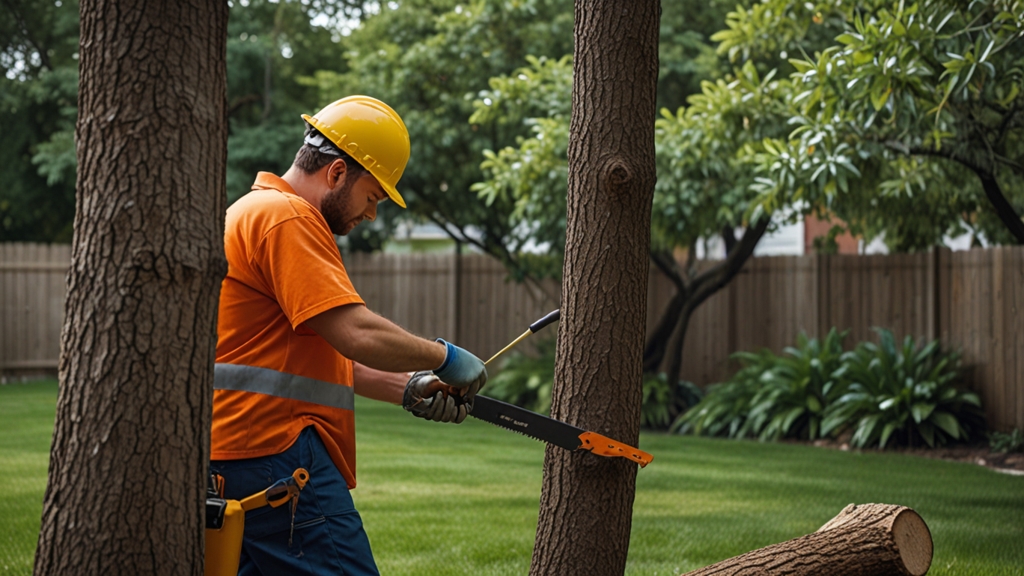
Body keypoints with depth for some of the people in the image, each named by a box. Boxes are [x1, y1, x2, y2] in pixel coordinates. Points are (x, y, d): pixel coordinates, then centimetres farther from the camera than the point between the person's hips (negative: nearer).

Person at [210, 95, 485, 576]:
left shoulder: (254, 213, 25)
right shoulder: (287, 217, -10)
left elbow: (322, 353, 25)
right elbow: (357, 334, -19)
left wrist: (408, 389, 14)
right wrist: (444, 358, -5)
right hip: (276, 453, -11)